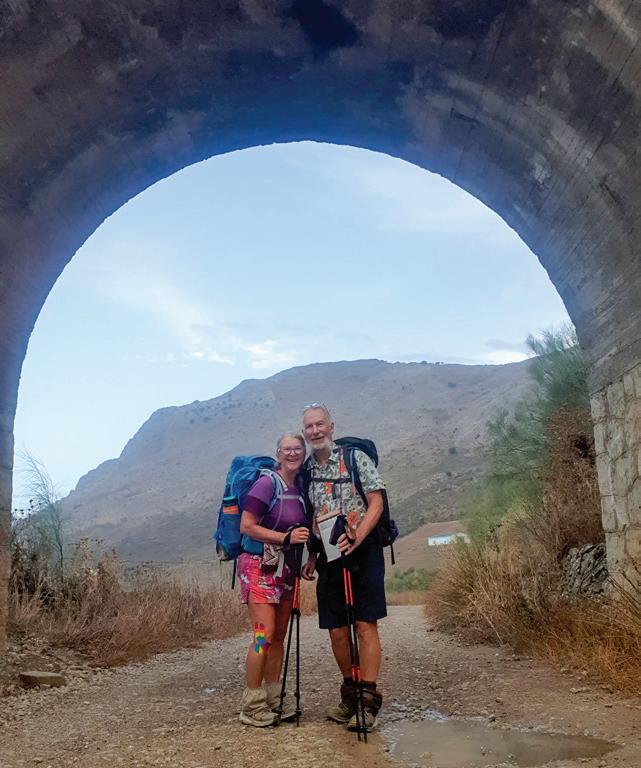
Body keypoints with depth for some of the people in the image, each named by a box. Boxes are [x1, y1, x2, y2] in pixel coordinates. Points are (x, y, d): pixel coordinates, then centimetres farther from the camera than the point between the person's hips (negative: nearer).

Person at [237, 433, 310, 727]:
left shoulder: (300, 490, 9)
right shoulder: (267, 484, -14)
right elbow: (247, 526, -17)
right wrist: (286, 538, -23)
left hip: (285, 569, 8)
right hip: (260, 566, -8)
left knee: (279, 635, 11)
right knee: (264, 634, -11)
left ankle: (273, 698, 21)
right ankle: (251, 705, 0)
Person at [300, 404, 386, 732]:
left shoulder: (356, 458, -3)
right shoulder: (307, 470, 12)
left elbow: (376, 501, -9)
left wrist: (356, 537, -22)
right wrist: (312, 557, 13)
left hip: (363, 551, -5)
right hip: (329, 556, 5)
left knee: (366, 626, -7)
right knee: (337, 631, 8)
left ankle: (368, 702, 0)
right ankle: (350, 696, 23)